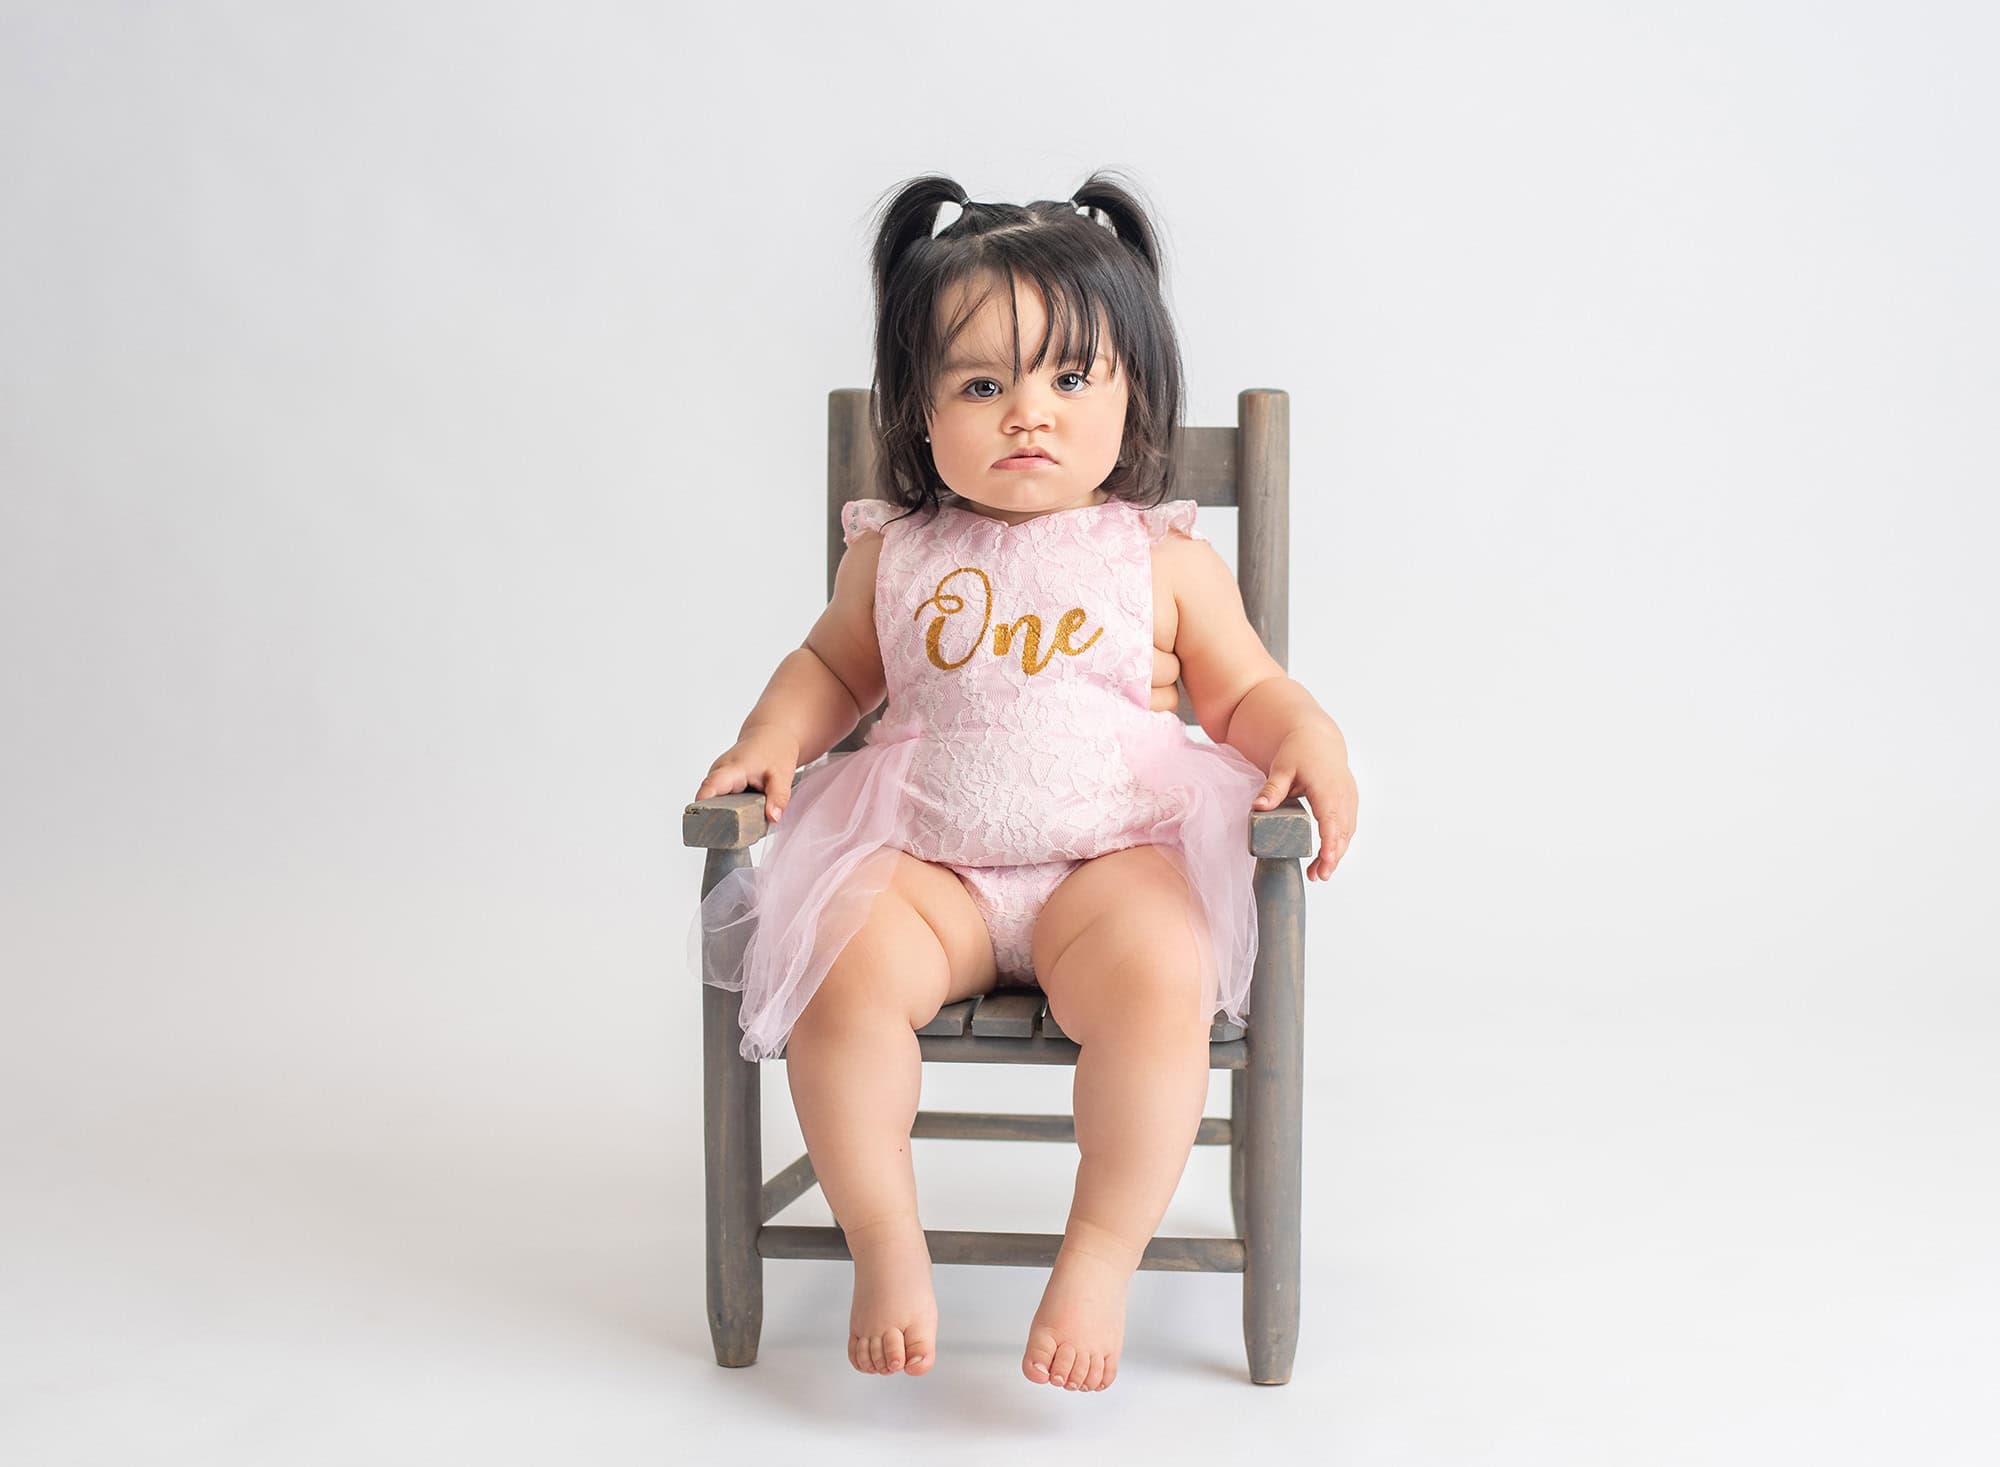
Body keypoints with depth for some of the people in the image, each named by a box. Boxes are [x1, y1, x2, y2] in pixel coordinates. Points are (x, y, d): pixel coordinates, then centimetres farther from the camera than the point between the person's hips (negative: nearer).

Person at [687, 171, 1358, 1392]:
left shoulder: (1166, 560, 5)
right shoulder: (894, 557, 9)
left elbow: (1247, 691, 12)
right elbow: (835, 664, 24)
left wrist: (1310, 741, -10)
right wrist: (770, 739, 5)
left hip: (1116, 856, -1)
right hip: (921, 860, 2)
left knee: (1160, 977, -33)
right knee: (839, 968, -28)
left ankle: (1103, 1256, -18)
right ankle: (887, 1242, -12)